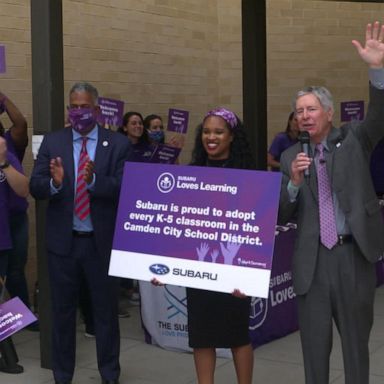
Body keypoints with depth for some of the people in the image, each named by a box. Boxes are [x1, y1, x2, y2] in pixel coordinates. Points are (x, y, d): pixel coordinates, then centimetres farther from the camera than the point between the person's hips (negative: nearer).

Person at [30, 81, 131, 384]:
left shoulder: (118, 145, -4)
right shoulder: (52, 142, 2)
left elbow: (124, 189, -14)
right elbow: (35, 188, -4)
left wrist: (93, 180, -31)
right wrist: (54, 181, -26)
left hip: (102, 242, -1)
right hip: (63, 241, 2)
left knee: (106, 310, 11)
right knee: (62, 310, 13)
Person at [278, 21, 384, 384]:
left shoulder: (353, 138, 5)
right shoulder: (291, 156, 9)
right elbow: (281, 216, 6)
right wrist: (294, 182, -13)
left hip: (354, 254, -2)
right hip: (312, 260, 2)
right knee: (314, 346, 9)